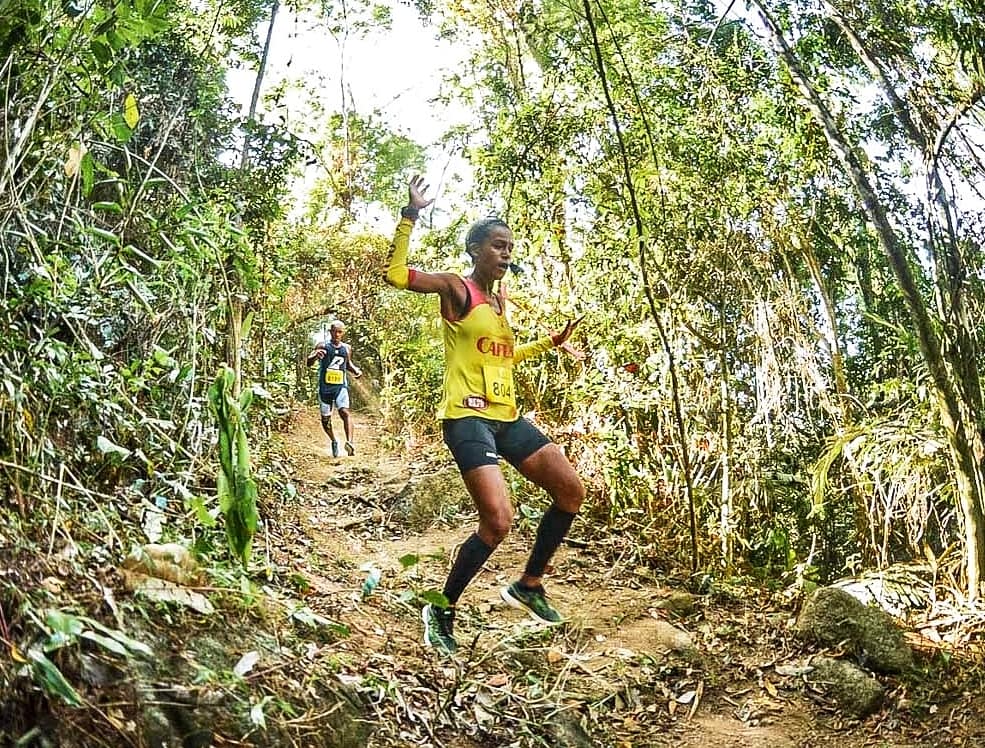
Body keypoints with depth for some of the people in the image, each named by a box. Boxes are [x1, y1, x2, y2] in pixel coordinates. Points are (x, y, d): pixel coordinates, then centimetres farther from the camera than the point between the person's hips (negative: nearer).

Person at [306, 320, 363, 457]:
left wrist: (356, 370, 6)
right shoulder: (322, 345, -1)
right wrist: (315, 355, -31)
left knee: (344, 412, -23)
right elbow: (308, 363, -9)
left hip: (341, 386, 0)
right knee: (325, 418, 10)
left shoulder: (347, 348, 9)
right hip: (325, 387, 0)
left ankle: (349, 442, -35)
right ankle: (334, 441, 35)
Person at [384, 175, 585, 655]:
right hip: (467, 417, -9)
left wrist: (550, 342, 31)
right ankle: (442, 611, 1)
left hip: (506, 416, 9)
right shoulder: (457, 289, -3)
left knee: (571, 491, 6)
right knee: (498, 521, -21)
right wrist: (410, 216, -23)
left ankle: (528, 585, 21)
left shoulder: (499, 297, 19)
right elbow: (396, 274, -18)